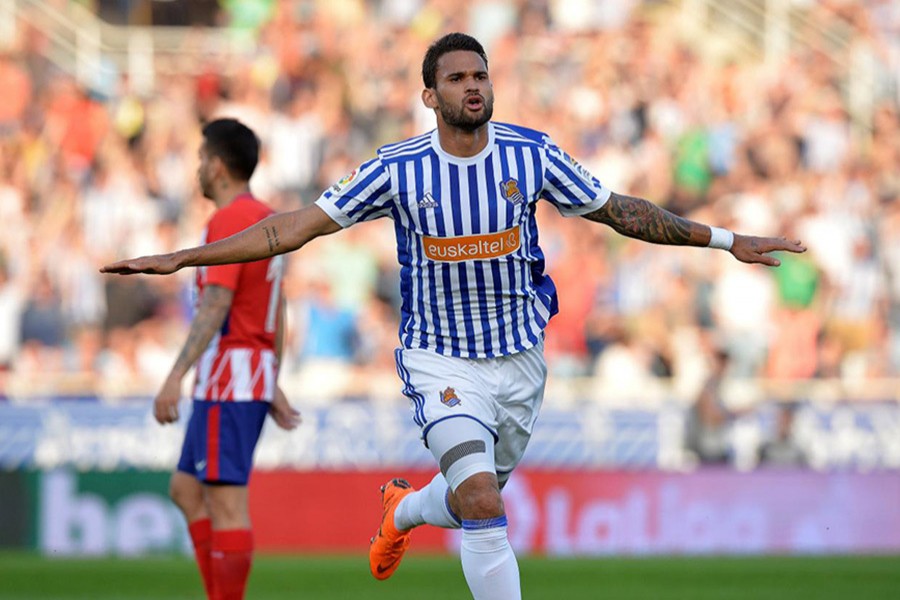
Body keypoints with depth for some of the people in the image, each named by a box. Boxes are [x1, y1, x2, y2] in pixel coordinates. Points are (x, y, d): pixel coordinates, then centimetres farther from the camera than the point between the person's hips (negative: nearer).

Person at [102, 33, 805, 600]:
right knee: (482, 503, -22)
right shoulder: (398, 169, -12)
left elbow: (620, 210, 4)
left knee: (477, 496, 18)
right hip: (442, 363, -3)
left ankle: (401, 511, 52)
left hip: (519, 358, 3)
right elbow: (296, 226, -9)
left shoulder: (532, 155, -7)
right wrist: (180, 259, -14)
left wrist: (727, 240, 3)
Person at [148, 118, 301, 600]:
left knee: (226, 502, -9)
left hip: (228, 380, -10)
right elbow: (276, 311, 22)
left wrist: (176, 376, -27)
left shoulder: (228, 221, -13)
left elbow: (216, 306, -23)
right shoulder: (266, 218, 17)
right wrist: (273, 385, 26)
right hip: (259, 373, 10)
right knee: (186, 489, 14)